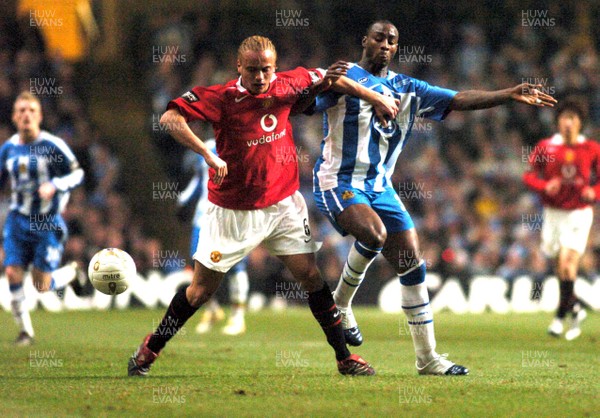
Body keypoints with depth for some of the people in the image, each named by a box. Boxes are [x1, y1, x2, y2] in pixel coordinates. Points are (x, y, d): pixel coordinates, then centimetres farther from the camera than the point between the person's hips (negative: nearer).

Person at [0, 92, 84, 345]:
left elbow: (77, 174, -6)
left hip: (48, 222, -4)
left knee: (42, 285, -5)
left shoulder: (52, 145, -9)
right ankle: (25, 331, 5)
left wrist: (55, 186, -22)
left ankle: (73, 272, 29)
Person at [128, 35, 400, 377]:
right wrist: (207, 153, -36)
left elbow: (329, 79, 14)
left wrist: (377, 98, 18)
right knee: (201, 290, 2)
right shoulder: (222, 97, -18)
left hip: (284, 204, 3)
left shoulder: (287, 86, -5)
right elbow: (170, 118, -27)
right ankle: (150, 350, 21)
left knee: (311, 276, -3)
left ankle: (345, 357, 7)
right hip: (232, 211, -3)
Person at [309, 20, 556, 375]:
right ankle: (340, 304, -6)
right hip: (340, 182, -6)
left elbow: (459, 100, 7)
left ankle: (427, 357, 5)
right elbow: (305, 107, -15)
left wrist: (510, 94, -3)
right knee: (374, 233, -32)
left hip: (380, 186, 6)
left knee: (413, 262, -1)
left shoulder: (408, 89, 11)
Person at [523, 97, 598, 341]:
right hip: (553, 212, 2)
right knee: (559, 265, 6)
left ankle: (560, 316, -6)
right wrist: (545, 186, -17)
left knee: (567, 262, -16)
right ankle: (575, 308, 29)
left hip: (579, 213, -2)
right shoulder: (546, 147, 0)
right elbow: (529, 176, 3)